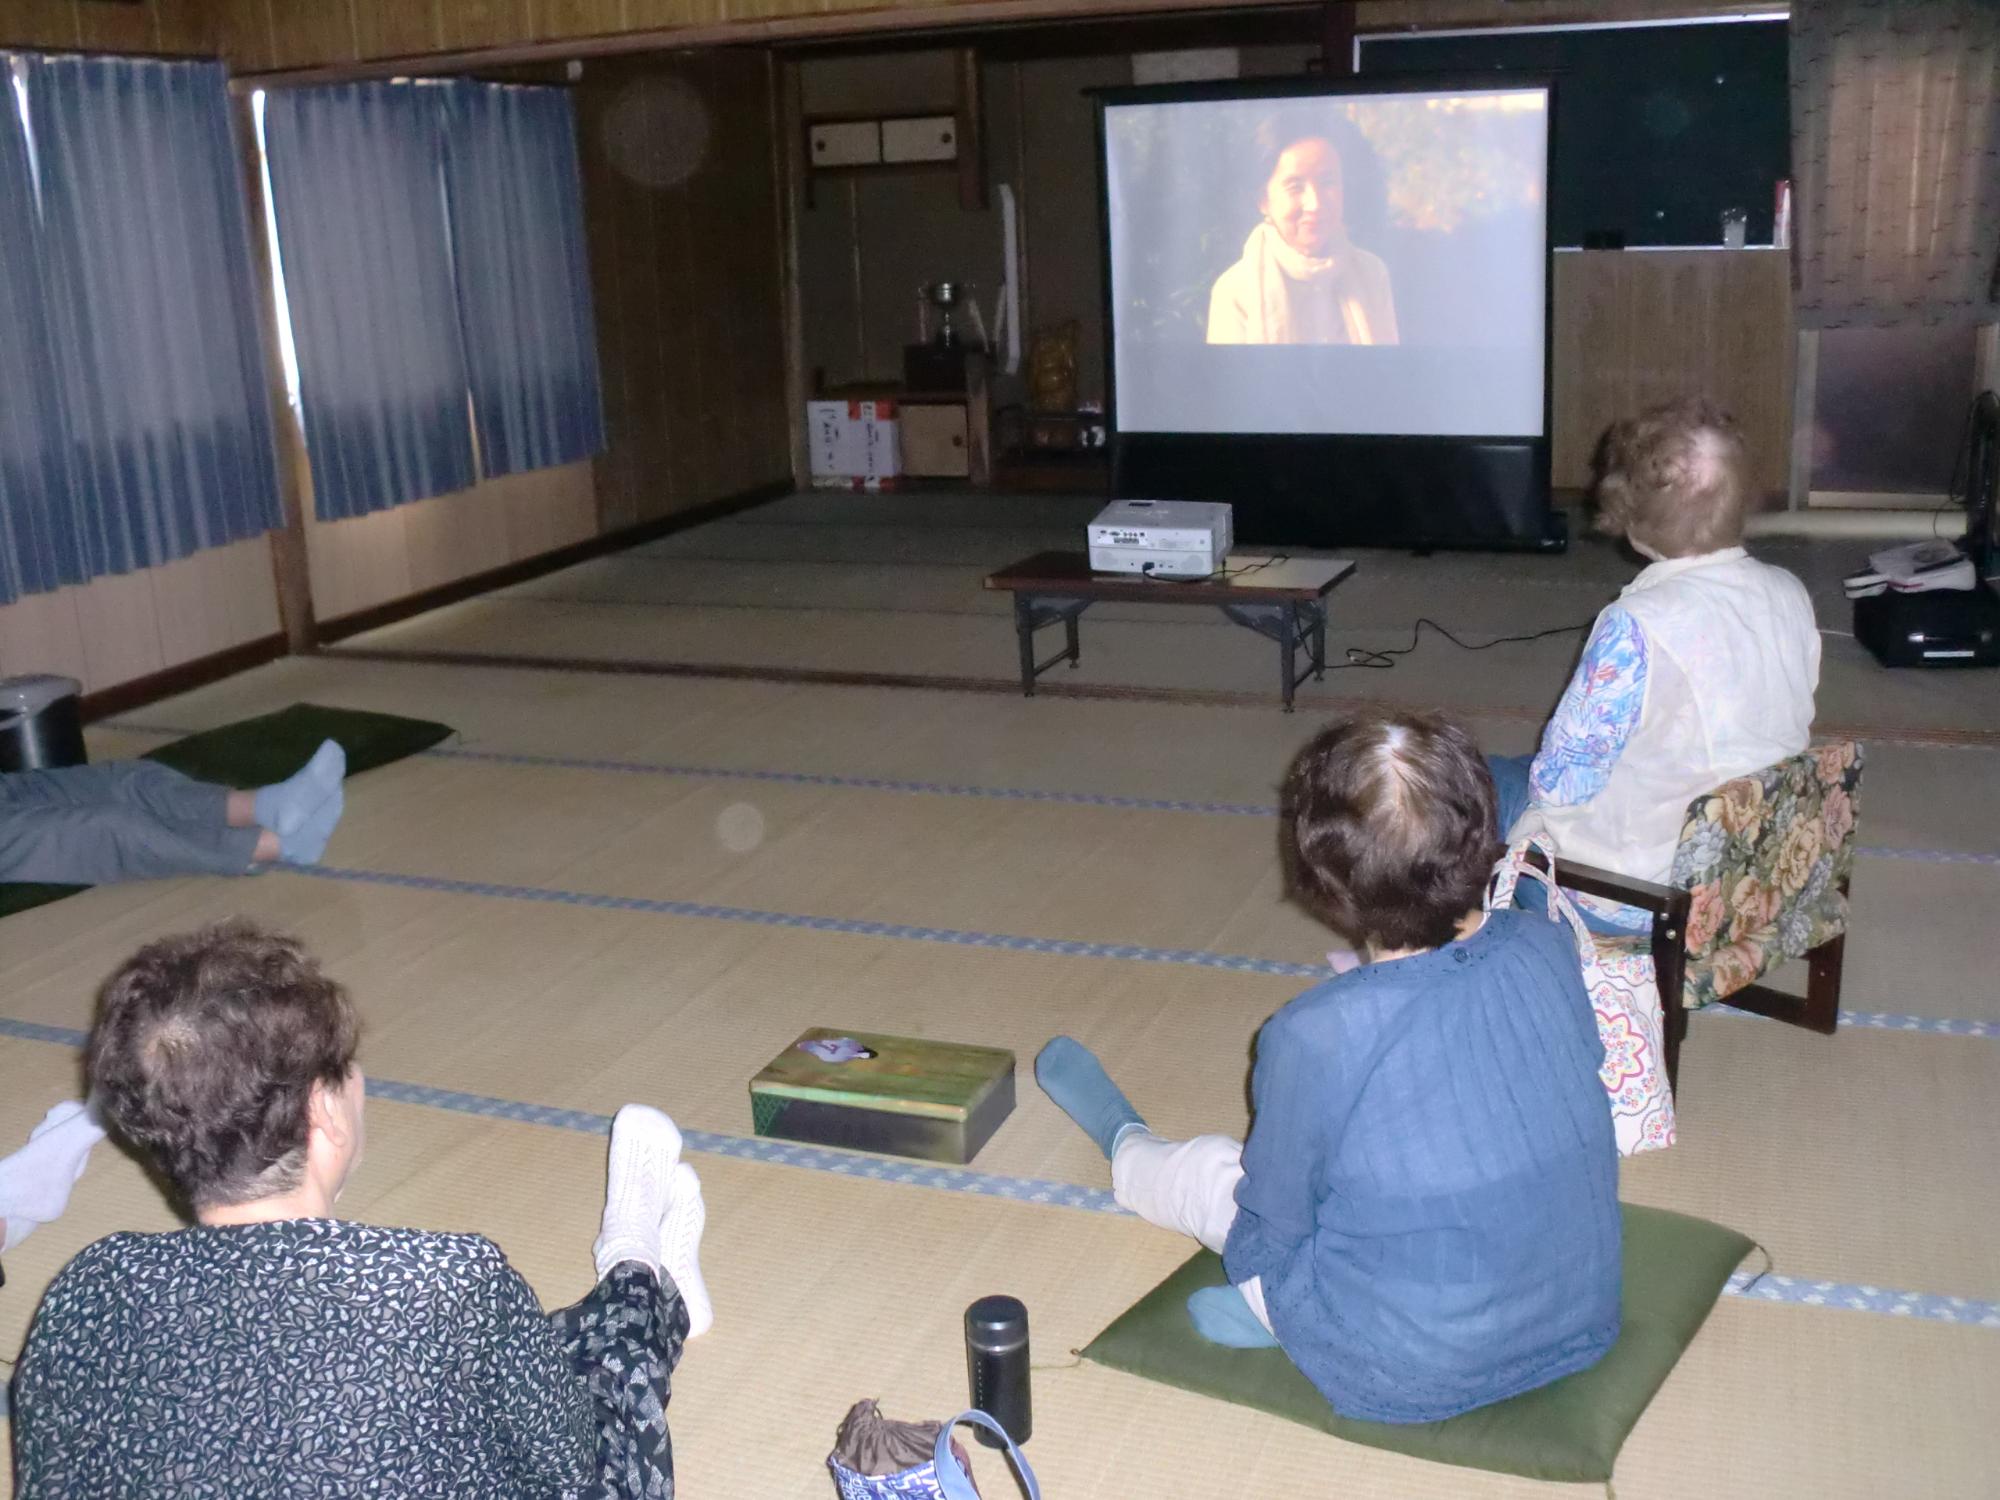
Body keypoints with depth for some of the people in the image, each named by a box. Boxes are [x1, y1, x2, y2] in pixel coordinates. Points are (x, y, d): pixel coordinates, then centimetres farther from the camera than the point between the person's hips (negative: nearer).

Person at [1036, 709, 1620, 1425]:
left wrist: (1258, 1279, 11)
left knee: (1206, 1168, 19)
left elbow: (1271, 1227, -12)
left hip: (1408, 1377, -4)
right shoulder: (1549, 949, -16)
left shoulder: (1316, 1037, -30)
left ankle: (1124, 1142, 48)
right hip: (1584, 1328, 5)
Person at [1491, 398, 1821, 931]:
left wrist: (1546, 779, 1)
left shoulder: (1638, 626, -30)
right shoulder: (1790, 596, -8)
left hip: (1632, 901, -7)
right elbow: (1782, 731, 8)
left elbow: (1560, 782, -23)